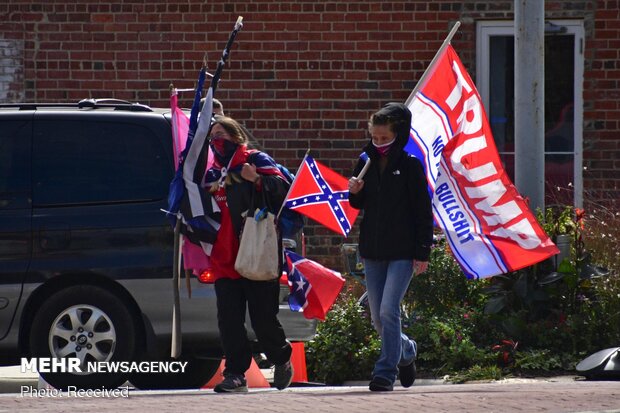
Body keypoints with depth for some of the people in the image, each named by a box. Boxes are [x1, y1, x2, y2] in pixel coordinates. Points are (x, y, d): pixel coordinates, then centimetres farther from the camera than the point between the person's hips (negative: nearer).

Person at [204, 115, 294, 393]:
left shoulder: (256, 161, 1)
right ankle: (235, 375, 1)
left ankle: (281, 360, 22)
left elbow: (282, 189, -12)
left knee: (263, 318, -2)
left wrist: (257, 180, -26)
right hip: (225, 260, 6)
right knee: (229, 321, -1)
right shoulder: (214, 173, 18)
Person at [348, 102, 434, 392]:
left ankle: (386, 372, -10)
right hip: (372, 249, 5)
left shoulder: (410, 166, -6)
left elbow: (423, 210, -6)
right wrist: (355, 193, -6)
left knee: (389, 310, -14)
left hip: (403, 251, -5)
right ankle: (406, 351, 35)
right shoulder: (367, 163, 7)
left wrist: (422, 252, -9)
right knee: (378, 317, 9)